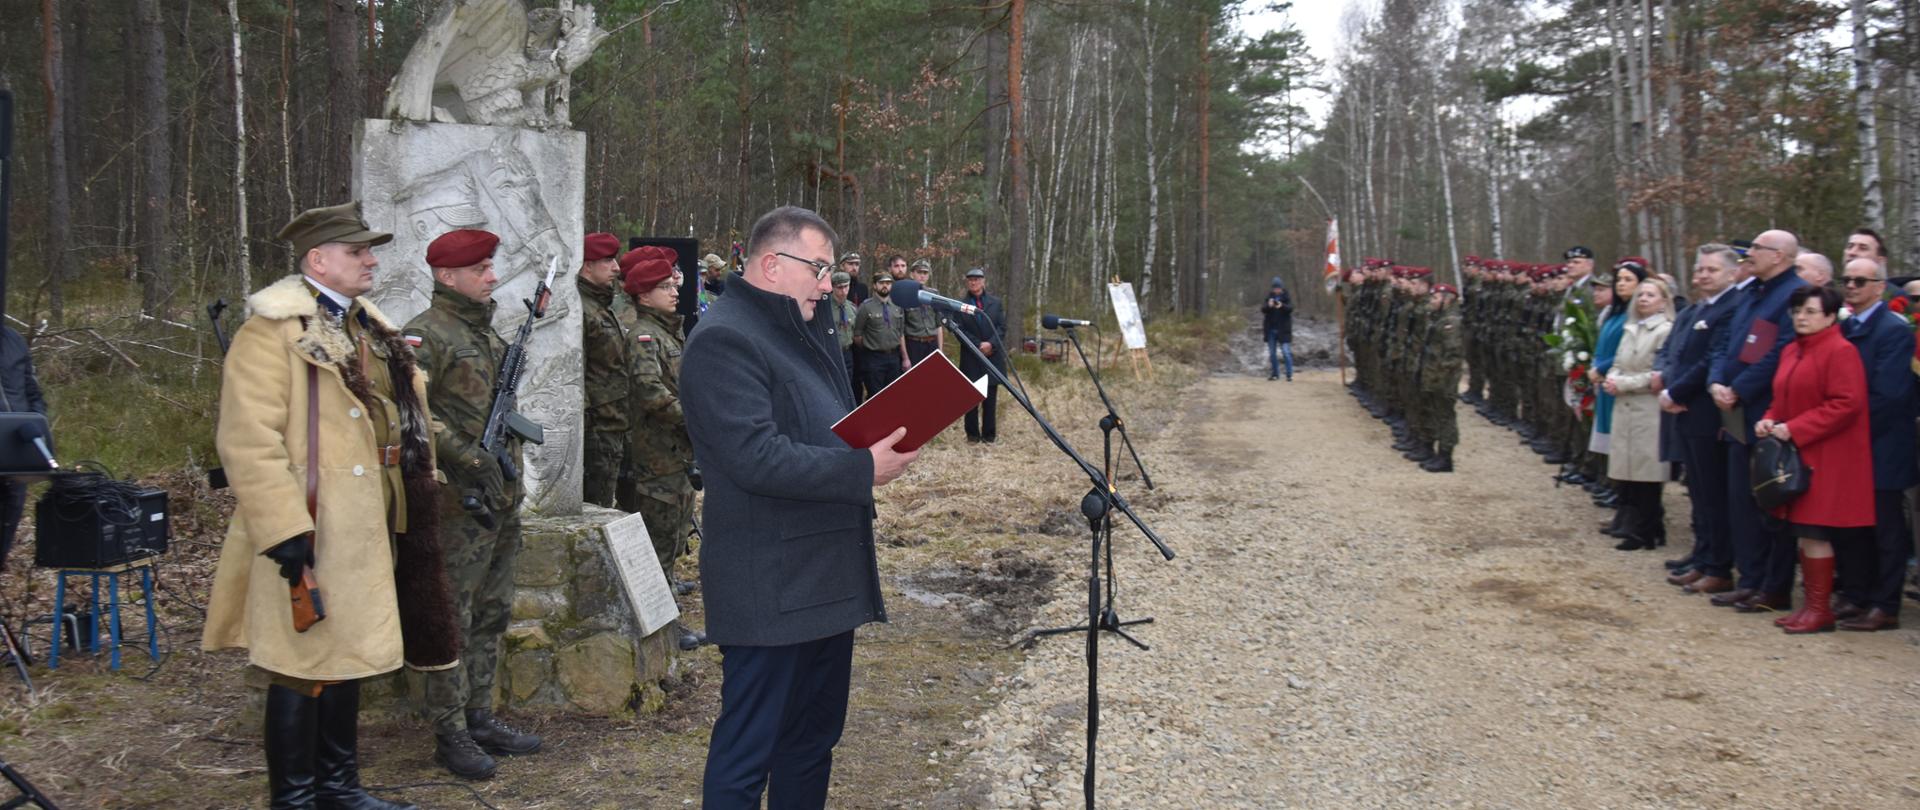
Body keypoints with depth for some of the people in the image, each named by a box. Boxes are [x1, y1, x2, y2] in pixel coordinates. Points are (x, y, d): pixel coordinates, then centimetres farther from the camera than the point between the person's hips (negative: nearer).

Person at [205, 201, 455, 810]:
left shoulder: (374, 330, 15)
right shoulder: (273, 331, -13)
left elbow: (408, 415, 24)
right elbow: (248, 440, -20)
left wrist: (420, 498, 20)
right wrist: (283, 527, -24)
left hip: (366, 532, 9)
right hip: (308, 535, -8)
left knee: (349, 657, 16)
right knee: (303, 667, 1)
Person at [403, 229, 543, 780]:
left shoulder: (488, 332, 16)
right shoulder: (426, 336, -11)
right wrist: (465, 458, -24)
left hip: (501, 498, 9)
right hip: (459, 502, -9)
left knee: (491, 615, 15)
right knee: (451, 620, -1)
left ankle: (479, 716, 25)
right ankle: (449, 733, 7)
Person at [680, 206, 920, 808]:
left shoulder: (805, 332, 17)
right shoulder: (725, 340, -15)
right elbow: (757, 457, -25)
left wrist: (883, 441, 6)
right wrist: (864, 470, -22)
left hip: (827, 575, 10)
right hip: (771, 590, -10)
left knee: (813, 737, 19)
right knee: (748, 751, 0)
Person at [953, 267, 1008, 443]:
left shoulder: (995, 302, 10)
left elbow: (1002, 326, 4)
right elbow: (959, 330, -4)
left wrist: (991, 344, -12)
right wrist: (979, 346, -12)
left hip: (993, 356, 2)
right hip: (971, 358, -2)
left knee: (991, 397, 3)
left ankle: (989, 434, 8)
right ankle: (972, 433, 8)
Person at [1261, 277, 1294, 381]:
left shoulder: (1287, 297, 0)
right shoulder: (1269, 297, 5)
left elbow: (1290, 308, -16)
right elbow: (1262, 309, -6)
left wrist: (1282, 306, -37)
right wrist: (1268, 305, -28)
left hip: (1283, 330, -3)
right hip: (1271, 329, 3)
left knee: (1286, 352, -10)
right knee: (1272, 353, 9)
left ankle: (1289, 375, -7)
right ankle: (1275, 374, 18)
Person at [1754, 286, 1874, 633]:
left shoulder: (1841, 351, -12)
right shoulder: (1791, 351, 14)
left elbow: (1847, 405, -19)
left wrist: (1794, 429, -20)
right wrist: (1769, 420, 1)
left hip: (1825, 458, -8)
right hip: (1794, 455, 8)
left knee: (1814, 533, -5)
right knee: (1803, 533, 11)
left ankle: (1821, 609, 4)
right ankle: (1810, 602, 20)